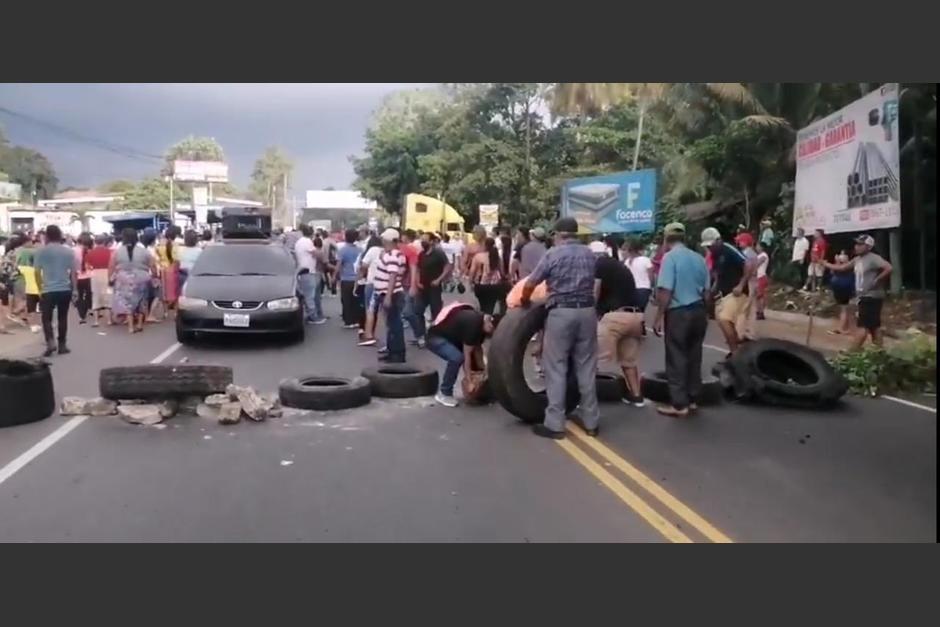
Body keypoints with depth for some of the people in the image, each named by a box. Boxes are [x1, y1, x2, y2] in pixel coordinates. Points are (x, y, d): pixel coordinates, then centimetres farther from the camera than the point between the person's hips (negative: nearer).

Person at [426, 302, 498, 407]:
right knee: (457, 358, -31)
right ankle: (444, 393, -16)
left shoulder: (482, 322, -3)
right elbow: (466, 354, -27)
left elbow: (477, 348, 5)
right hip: (436, 337, -10)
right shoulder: (473, 323, -31)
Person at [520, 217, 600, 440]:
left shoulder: (553, 254, -3)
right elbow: (590, 282, 12)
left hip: (561, 312, -5)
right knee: (587, 367, 10)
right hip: (587, 311, 5)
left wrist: (524, 301, 18)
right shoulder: (589, 254, 13)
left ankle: (554, 424, 0)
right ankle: (591, 421, 17)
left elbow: (530, 284, -1)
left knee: (556, 368, 0)